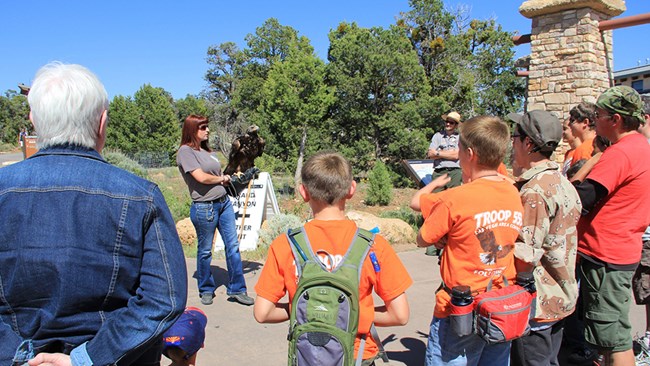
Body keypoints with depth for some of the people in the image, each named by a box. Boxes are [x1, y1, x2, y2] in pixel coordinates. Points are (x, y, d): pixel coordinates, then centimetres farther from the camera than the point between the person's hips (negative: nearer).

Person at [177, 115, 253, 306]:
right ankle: (206, 290, 25)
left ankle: (236, 289, 15)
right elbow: (201, 177, -17)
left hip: (224, 202, 7)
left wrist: (225, 179, -4)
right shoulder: (186, 151, -8)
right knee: (205, 251, 7)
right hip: (204, 207, -7)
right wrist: (221, 178, -1)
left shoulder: (207, 150, 15)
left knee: (233, 245, 6)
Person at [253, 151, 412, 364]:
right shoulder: (373, 245, -14)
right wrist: (360, 314, 3)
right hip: (358, 355, 0)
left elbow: (261, 313, -10)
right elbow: (400, 315, -12)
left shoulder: (284, 245, -12)